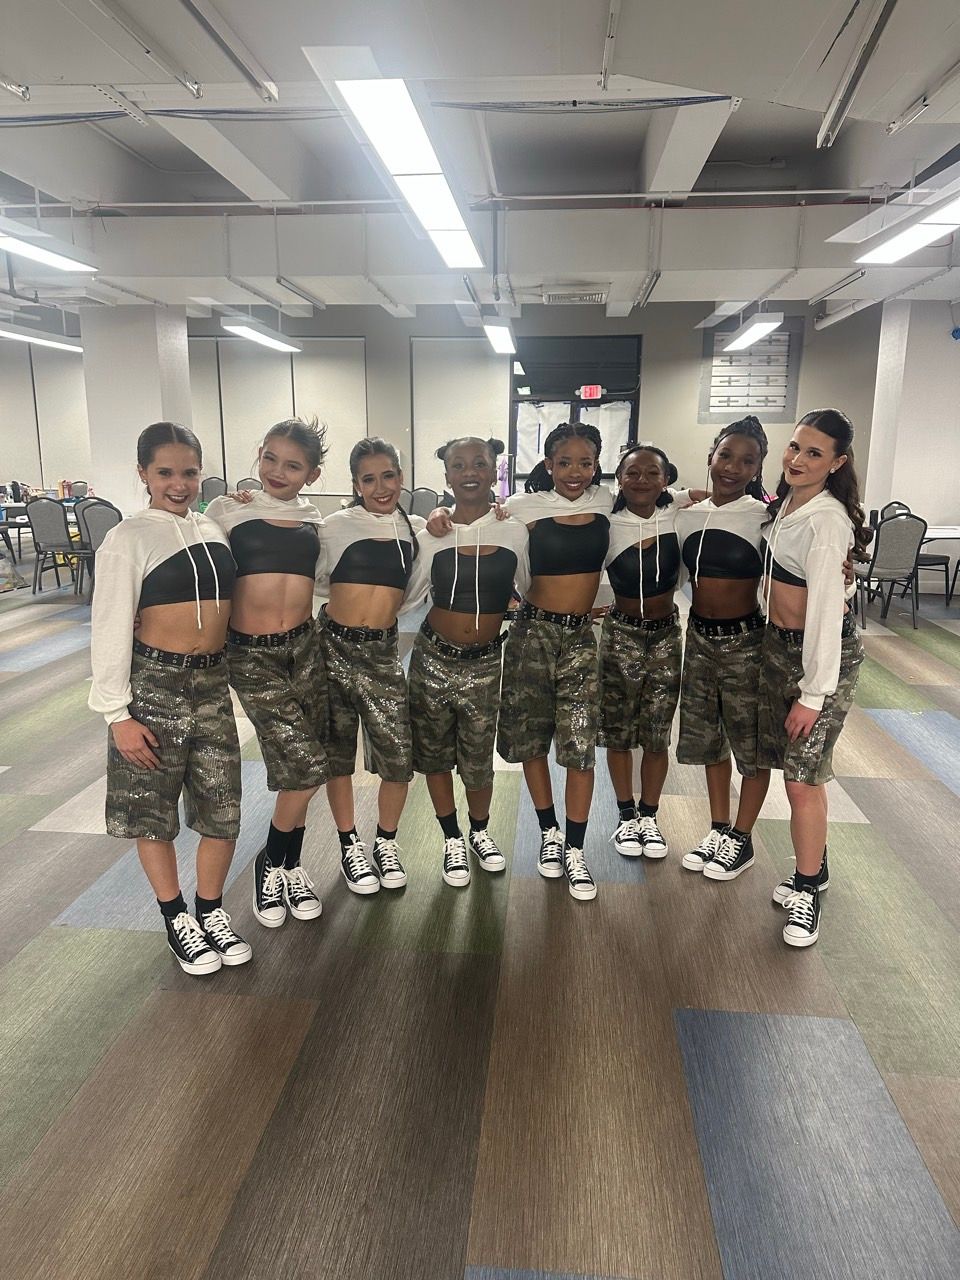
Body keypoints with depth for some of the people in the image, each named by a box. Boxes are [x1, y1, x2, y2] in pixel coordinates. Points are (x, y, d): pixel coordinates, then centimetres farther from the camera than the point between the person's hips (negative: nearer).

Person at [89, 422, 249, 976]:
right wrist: (117, 714, -12)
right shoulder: (129, 539, -8)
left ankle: (212, 911, 28)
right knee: (153, 809, 9)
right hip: (154, 682, -4)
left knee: (223, 810, 7)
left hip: (213, 681, 5)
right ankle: (177, 918, 28)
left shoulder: (215, 530, 8)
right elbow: (111, 628, -10)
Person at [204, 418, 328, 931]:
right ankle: (270, 862, 17)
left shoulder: (312, 518, 11)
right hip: (252, 656, -4)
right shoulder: (227, 509, 1)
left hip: (305, 647, 4)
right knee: (306, 767, -11)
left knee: (298, 772, 9)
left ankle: (289, 866, 32)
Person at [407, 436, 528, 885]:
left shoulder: (516, 531, -4)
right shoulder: (431, 535, -5)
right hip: (434, 658, 1)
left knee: (478, 759, 9)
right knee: (435, 751, 13)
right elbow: (403, 594, -1)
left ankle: (480, 831, 39)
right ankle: (452, 838, 35)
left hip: (485, 663, 0)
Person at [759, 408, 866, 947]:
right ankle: (815, 869, 30)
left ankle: (807, 888, 15)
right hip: (778, 644, 8)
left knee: (803, 777, -4)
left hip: (824, 652, -8)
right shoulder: (787, 503, 4)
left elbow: (825, 607, -24)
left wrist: (814, 693, -23)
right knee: (798, 770, 14)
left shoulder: (826, 520, -22)